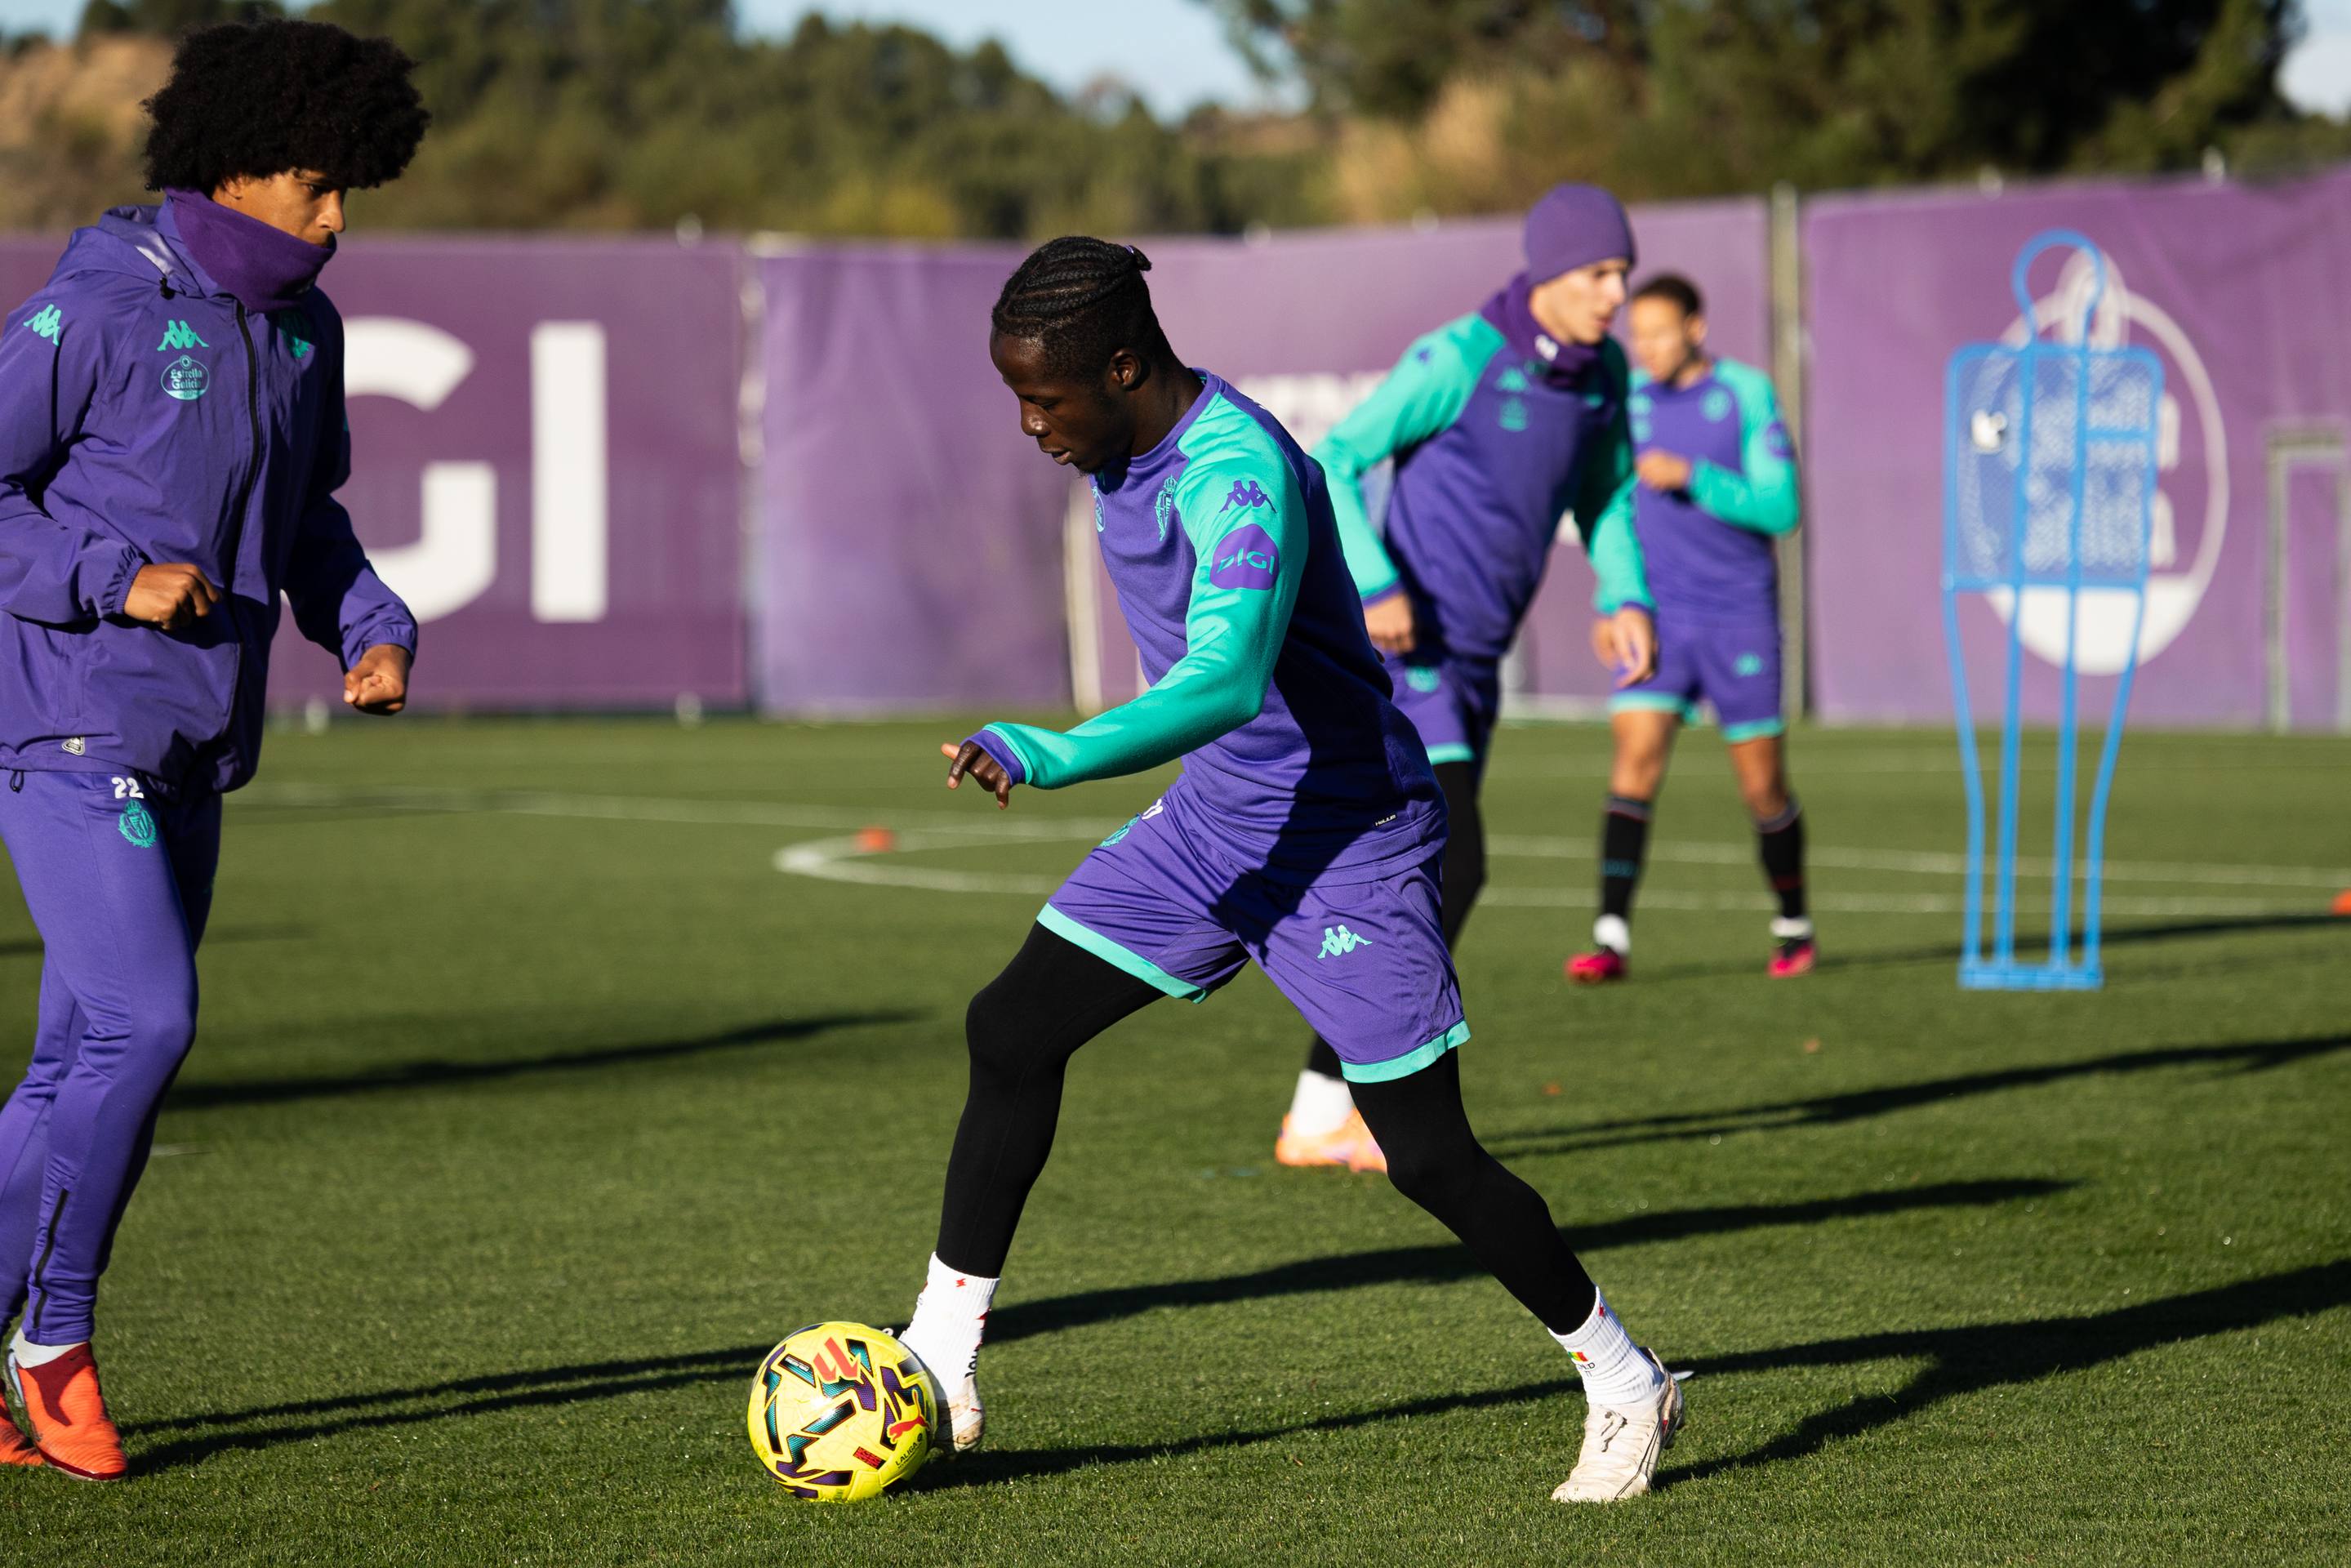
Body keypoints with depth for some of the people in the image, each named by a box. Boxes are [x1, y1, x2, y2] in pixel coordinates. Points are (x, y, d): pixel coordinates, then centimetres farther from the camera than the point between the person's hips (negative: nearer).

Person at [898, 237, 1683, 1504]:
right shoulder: (1125, 449, 0)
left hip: (1346, 841, -9)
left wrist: (1052, 759, -54)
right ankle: (941, 1365, 7)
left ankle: (1624, 1385, 13)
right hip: (1214, 820, 9)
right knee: (1013, 1029, 0)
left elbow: (1225, 681, -43)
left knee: (1429, 1156, -6)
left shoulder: (1239, 477, -28)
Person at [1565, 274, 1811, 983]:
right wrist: (1613, 606, 12)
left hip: (1740, 615, -3)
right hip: (1660, 616, 3)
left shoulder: (1747, 395, -6)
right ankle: (1611, 938, -19)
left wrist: (1692, 477, -22)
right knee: (1635, 757, -15)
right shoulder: (1631, 399, 6)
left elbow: (1779, 508, -12)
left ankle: (1793, 927, 26)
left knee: (1763, 786, 3)